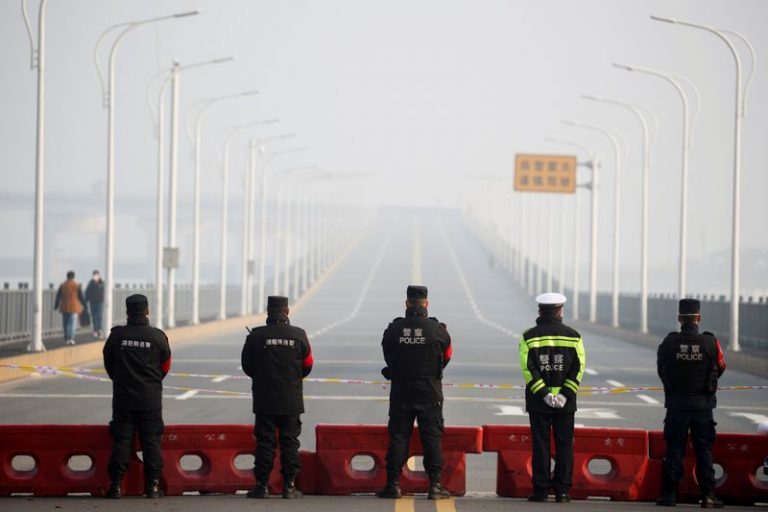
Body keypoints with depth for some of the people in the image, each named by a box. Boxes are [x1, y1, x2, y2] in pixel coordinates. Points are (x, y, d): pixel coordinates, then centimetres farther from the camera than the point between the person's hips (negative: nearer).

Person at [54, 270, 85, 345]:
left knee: (65, 323, 12)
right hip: (74, 307, -3)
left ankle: (66, 339, 17)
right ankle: (71, 338, -22)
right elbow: (81, 296, -1)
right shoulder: (77, 285, -3)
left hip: (64, 307, 3)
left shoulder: (62, 285, 3)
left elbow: (58, 296, 3)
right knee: (73, 323, -6)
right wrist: (84, 304, 11)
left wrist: (56, 306, 11)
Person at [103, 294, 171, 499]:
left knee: (121, 440, 5)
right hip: (151, 400, 0)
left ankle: (115, 485, 3)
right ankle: (153, 485, 4)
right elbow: (165, 367, 5)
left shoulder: (116, 335, -6)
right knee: (151, 441, 5)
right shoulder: (158, 337, -7)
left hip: (123, 398, 1)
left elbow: (108, 364, 6)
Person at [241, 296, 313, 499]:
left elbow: (246, 365, 1)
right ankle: (289, 486, 4)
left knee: (265, 442, 3)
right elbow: (307, 366, 5)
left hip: (264, 399, -1)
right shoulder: (299, 335, -4)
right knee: (289, 441, 6)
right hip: (291, 401, 1)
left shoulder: (256, 336, -8)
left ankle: (262, 485, 2)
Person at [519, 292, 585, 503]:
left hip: (537, 400, -1)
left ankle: (541, 489, 2)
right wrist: (565, 394, -9)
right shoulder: (573, 336, 2)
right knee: (564, 445, 6)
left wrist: (543, 394, -10)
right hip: (566, 402, 1)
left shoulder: (529, 337, -1)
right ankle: (562, 490, 5)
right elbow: (578, 367, -5)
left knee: (540, 445, 3)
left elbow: (528, 369, -9)